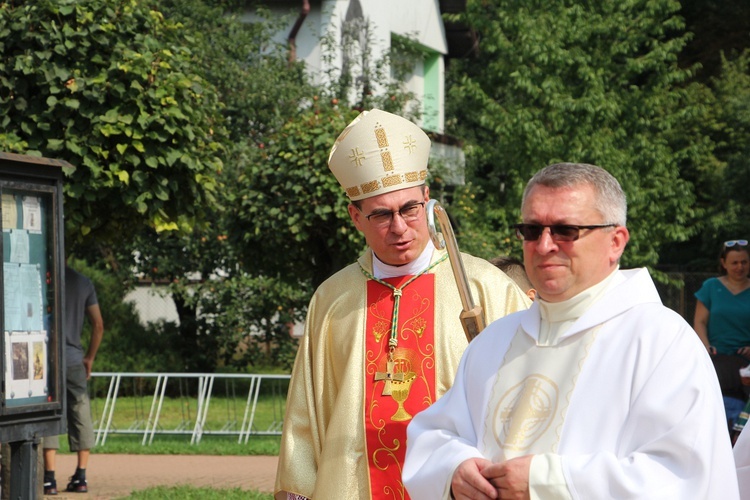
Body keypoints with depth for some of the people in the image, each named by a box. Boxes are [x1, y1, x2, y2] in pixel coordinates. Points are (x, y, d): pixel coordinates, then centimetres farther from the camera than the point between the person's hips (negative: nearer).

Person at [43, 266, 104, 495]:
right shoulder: (84, 283, 8)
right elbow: (98, 325, 9)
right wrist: (90, 358, 17)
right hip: (74, 358, 4)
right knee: (80, 415, 8)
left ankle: (49, 478, -8)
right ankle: (81, 476, 8)